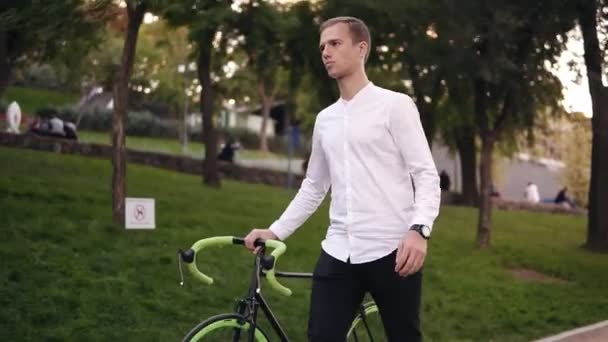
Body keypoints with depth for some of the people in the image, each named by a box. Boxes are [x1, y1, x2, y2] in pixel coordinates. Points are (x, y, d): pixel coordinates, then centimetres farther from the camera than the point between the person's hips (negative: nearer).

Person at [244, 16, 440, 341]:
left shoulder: (395, 105, -1)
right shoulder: (325, 119, 17)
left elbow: (426, 175, -7)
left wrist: (419, 229, -22)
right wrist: (275, 231, 12)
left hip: (391, 251, -5)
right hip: (338, 253, 5)